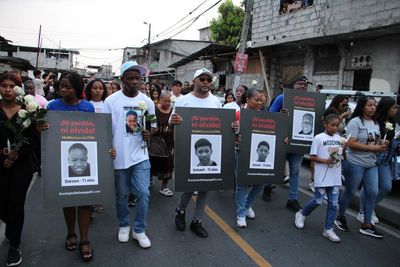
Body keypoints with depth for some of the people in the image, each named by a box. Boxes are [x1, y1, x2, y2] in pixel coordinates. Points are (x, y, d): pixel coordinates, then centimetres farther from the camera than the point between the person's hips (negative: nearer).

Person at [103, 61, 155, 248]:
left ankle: (139, 230, 20)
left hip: (140, 156, 1)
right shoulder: (111, 100, -4)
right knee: (121, 194, 13)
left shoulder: (147, 101, 3)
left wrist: (148, 133, -11)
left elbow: (152, 126, 11)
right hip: (118, 156, -1)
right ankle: (123, 225, 36)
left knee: (143, 193, 0)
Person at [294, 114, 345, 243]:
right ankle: (301, 214, 27)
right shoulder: (318, 138, -8)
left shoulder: (339, 138, 7)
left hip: (335, 177, 5)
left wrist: (344, 149, -6)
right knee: (318, 201, 1)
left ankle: (328, 229, 18)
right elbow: (312, 157, -9)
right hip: (322, 176, -5)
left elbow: (343, 157, 14)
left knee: (333, 204, 7)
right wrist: (325, 161, -22)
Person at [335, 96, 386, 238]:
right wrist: (371, 148, -20)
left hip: (371, 164, 7)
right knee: (349, 192, 6)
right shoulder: (355, 122, -13)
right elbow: (351, 144, -20)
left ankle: (366, 225, 17)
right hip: (355, 163, -7)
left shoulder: (375, 123, 11)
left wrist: (381, 146, -1)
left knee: (373, 193, 6)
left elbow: (376, 141, 21)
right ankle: (340, 218, 26)